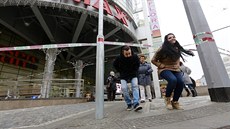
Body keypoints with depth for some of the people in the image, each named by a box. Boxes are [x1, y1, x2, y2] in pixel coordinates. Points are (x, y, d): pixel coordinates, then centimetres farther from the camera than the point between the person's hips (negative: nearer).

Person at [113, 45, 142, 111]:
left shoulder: (135, 56, -17)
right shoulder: (119, 58, -21)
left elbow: (137, 64, 5)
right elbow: (115, 65, 1)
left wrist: (135, 72, 0)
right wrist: (121, 72, -1)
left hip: (133, 75, 1)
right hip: (124, 76, 0)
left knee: (135, 86, -16)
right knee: (124, 88, -12)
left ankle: (136, 104, -15)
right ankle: (129, 104, 5)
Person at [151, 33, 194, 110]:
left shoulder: (177, 48, 6)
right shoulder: (163, 49, -11)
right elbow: (153, 60, -6)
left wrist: (178, 66, 12)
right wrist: (162, 66, -14)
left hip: (175, 69, 5)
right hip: (165, 69, -5)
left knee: (181, 82, -21)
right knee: (173, 80, -33)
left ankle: (175, 102, 1)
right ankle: (167, 99, -6)